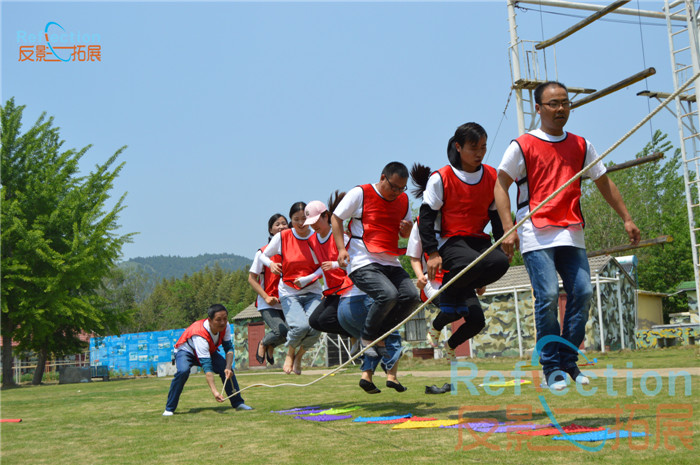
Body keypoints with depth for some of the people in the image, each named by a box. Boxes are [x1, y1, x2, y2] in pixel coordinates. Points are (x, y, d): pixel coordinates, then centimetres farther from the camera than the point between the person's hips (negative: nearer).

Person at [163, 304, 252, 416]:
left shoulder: (225, 326, -23)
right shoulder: (199, 335, -42)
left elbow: (229, 348, -13)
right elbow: (206, 366, -45)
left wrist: (228, 368, -32)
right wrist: (214, 391, -51)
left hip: (209, 351, 5)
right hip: (186, 351, -5)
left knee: (228, 371, -15)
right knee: (183, 371, -35)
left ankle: (238, 403, 0)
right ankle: (169, 409, -22)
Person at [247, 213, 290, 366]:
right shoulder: (263, 252, -3)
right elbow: (251, 279, -1)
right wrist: (266, 297, -13)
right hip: (268, 304, -4)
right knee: (281, 331, -24)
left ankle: (270, 345, 23)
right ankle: (263, 343, 12)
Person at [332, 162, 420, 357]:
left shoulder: (404, 200, 13)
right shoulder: (360, 193, -3)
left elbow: (405, 234, 24)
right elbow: (336, 218, 3)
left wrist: (407, 229, -1)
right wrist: (341, 248, -9)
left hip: (391, 263, 6)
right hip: (363, 263, -6)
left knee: (411, 296, -13)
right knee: (388, 294, -27)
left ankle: (382, 334, 7)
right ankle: (367, 337, -3)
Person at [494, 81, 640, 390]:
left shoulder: (581, 146, 15)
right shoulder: (522, 146, 1)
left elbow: (604, 183, 22)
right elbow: (501, 186, 0)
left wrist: (626, 219, 18)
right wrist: (508, 229, -10)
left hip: (572, 235, 5)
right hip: (537, 236, -4)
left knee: (582, 293, -5)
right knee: (547, 297, -12)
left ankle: (569, 361, 10)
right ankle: (551, 367, -1)